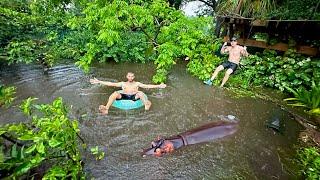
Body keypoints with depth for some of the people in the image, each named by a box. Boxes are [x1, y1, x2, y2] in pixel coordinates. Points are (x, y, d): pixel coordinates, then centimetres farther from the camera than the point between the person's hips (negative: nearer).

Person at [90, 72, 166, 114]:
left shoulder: (137, 83, 21)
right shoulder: (123, 83, 23)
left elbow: (147, 86, 11)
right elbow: (111, 84, 16)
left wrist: (159, 86, 1)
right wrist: (99, 82, 9)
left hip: (134, 97, -1)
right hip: (123, 96, 1)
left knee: (140, 93, -30)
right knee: (115, 93, -27)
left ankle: (146, 104, -57)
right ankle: (106, 109, -44)